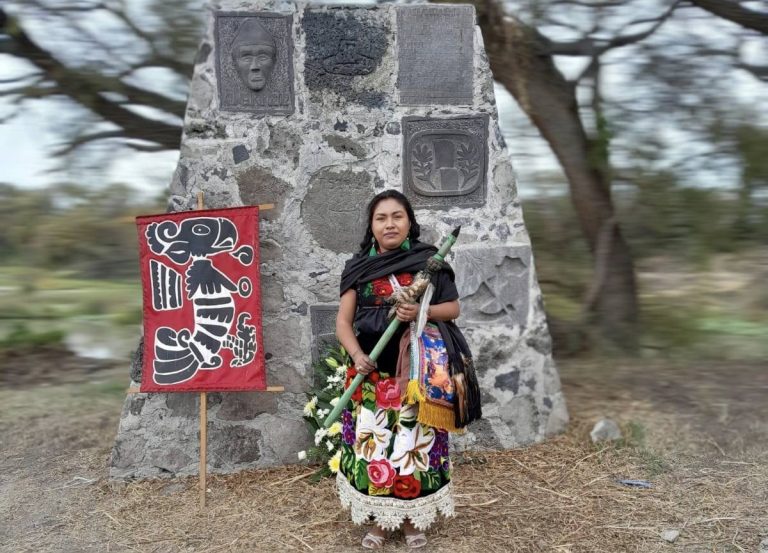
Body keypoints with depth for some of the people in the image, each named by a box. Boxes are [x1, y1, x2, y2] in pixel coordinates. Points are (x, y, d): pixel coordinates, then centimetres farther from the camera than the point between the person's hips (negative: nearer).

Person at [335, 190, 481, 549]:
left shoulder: (428, 260, 0)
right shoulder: (358, 267, 4)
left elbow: (453, 307, 3)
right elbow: (343, 321, 4)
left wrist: (421, 312, -16)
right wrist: (357, 355, -14)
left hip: (418, 372, -1)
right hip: (373, 372, 2)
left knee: (415, 443, 4)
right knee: (373, 442, 5)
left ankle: (413, 518, 25)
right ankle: (380, 519, 24)